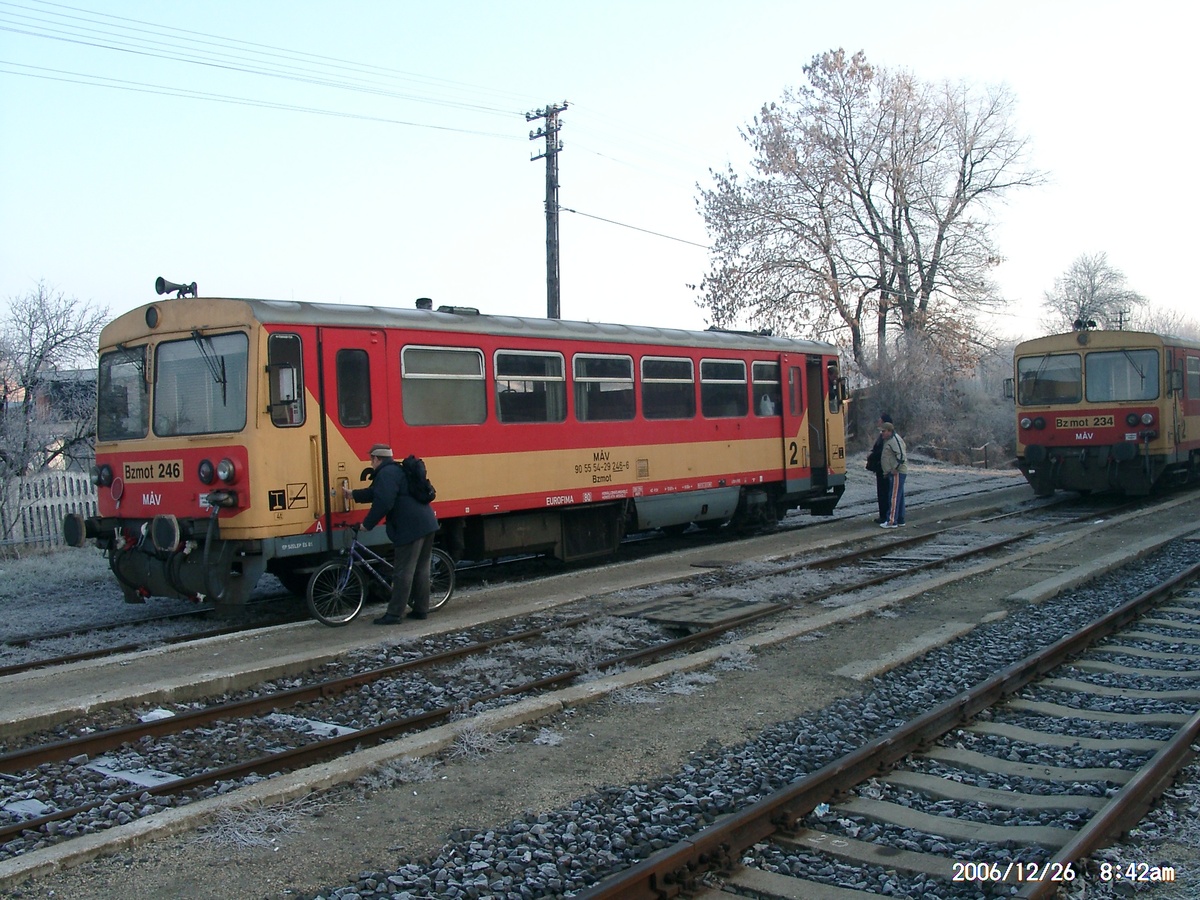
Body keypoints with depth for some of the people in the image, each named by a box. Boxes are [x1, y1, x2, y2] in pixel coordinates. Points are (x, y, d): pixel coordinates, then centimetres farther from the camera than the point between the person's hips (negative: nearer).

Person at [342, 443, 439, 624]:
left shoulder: (386, 473, -10)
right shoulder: (397, 470, 23)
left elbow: (383, 502, -21)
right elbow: (375, 492, 36)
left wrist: (367, 524, -10)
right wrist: (353, 494, 46)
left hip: (410, 527, -10)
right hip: (426, 523, 10)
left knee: (403, 572, -4)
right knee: (421, 569, 14)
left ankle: (394, 614, 1)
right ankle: (421, 609, 20)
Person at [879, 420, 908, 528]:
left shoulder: (895, 440, -16)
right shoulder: (889, 440, 17)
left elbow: (901, 456, -25)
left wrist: (896, 468, -22)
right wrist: (887, 471, 20)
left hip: (897, 473, -11)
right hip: (894, 473, 11)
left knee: (894, 496, -9)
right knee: (899, 497, 14)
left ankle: (892, 521, -9)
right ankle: (900, 520, 21)